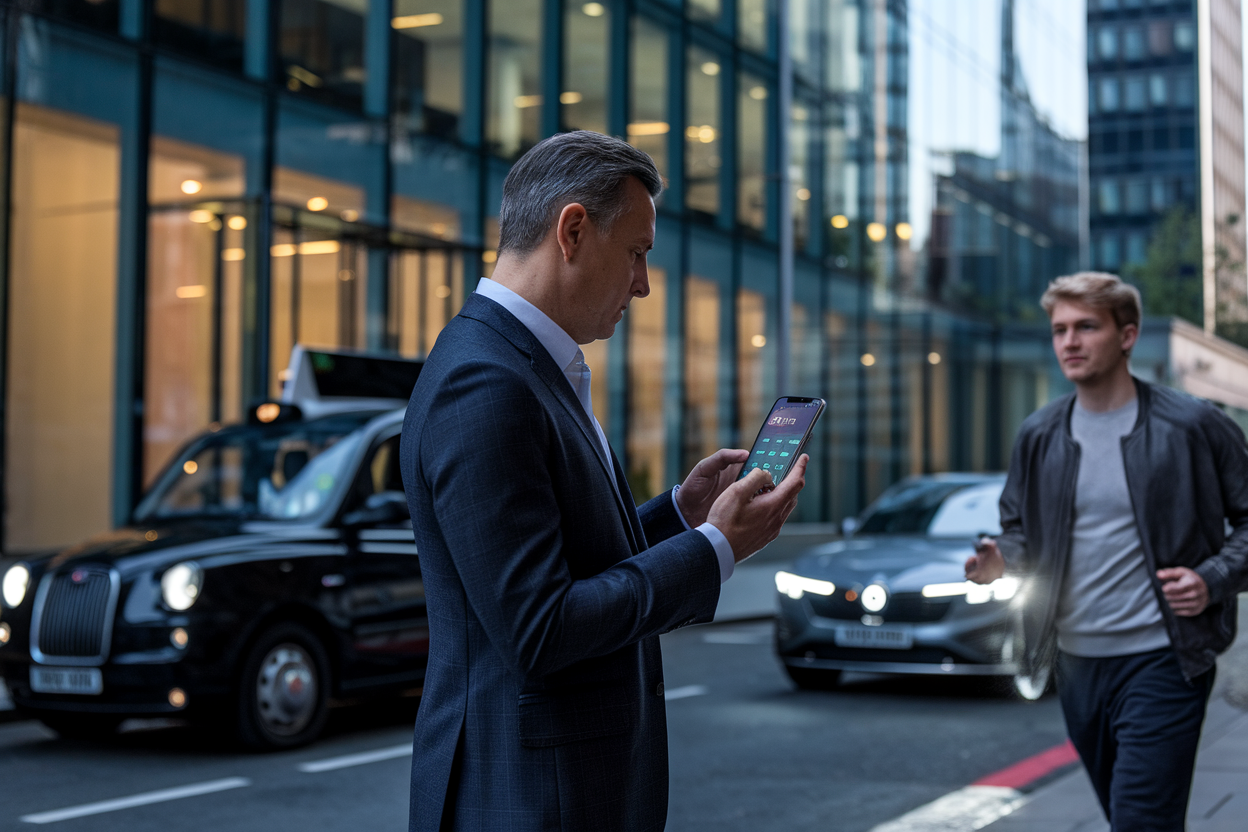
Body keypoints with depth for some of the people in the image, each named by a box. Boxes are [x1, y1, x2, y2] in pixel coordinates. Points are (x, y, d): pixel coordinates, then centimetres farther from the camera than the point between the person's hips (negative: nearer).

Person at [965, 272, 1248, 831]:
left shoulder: (1193, 426, -6)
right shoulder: (1038, 437, 6)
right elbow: (1018, 528, 17)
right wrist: (1000, 563, -5)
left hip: (1162, 662, -5)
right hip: (1076, 663, 5)